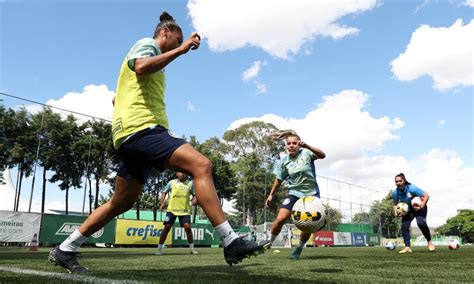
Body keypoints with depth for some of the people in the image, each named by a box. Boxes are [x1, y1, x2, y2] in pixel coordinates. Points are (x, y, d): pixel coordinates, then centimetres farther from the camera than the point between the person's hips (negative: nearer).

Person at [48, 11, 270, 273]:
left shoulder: (148, 50, 32)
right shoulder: (148, 43, 5)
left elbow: (116, 100, 37)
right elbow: (141, 67, -22)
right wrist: (180, 50, -19)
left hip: (133, 134, 11)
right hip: (141, 128, -10)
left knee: (122, 203, 13)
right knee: (201, 166, -23)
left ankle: (65, 250, 23)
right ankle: (231, 243, -28)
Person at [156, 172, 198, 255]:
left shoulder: (190, 184, 8)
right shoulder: (171, 183, 5)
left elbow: (194, 194, 14)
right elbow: (164, 192, 14)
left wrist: (195, 199, -9)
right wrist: (162, 203, 1)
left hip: (185, 210, 0)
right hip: (172, 209, 0)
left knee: (187, 227, -13)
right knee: (167, 227, -3)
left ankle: (192, 248, 1)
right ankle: (159, 248, 10)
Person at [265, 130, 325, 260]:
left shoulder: (306, 153, -10)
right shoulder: (284, 161, -1)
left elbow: (322, 155, -29)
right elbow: (279, 179, 12)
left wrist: (307, 146, -43)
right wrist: (271, 195, 13)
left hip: (312, 194, -1)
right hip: (294, 193, 1)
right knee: (280, 219, -15)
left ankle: (299, 248, 26)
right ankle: (270, 241, 10)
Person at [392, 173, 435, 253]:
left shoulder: (412, 188, -30)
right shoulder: (395, 193, -16)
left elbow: (426, 195, -25)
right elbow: (395, 204, 3)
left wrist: (422, 206, -33)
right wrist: (396, 213, -15)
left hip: (419, 208, -4)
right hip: (408, 210, 4)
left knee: (421, 223, -27)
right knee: (404, 225, -14)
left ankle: (429, 242, -4)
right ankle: (407, 247, -7)